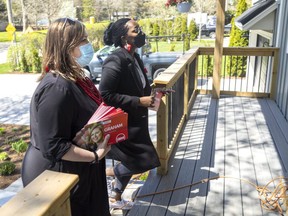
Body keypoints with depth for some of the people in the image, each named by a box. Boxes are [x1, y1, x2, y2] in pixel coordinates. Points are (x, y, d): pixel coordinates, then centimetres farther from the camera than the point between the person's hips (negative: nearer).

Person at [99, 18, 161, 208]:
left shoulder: (135, 58, 5)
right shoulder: (115, 61, -23)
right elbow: (105, 95, -27)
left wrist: (152, 91, 1)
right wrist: (139, 101, -26)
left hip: (134, 121, 9)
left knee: (132, 161, 18)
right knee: (142, 161, -4)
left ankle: (116, 198, 38)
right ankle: (101, 175, 19)